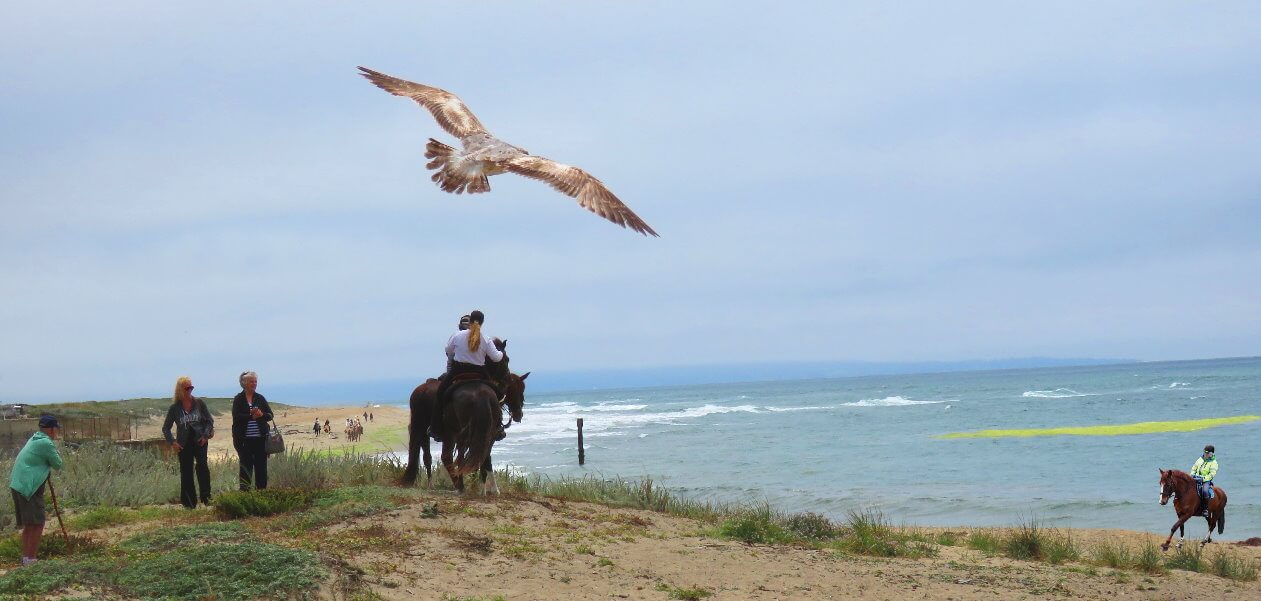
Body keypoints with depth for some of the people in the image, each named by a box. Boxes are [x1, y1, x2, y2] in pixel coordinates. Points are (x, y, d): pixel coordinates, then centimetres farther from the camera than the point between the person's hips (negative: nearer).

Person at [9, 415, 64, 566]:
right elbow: (58, 465, -7)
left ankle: (26, 557, 21)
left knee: (28, 524, 16)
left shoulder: (35, 439, 16)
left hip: (18, 484, 10)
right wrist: (57, 455, 12)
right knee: (37, 524, -5)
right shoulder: (46, 443, -14)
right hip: (29, 487, -10)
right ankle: (30, 558, -4)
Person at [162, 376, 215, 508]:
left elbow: (210, 420, 6)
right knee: (186, 473, 2)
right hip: (184, 444, 1)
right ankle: (189, 503, 8)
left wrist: (206, 435, -7)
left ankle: (206, 497, -18)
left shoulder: (199, 403, 2)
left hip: (199, 441, -1)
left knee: (202, 465, -21)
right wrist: (172, 442, -4)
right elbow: (166, 428, 9)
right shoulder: (175, 407, 3)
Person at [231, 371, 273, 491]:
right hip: (244, 439, -3)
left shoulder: (260, 398, 10)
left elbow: (270, 415, 8)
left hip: (260, 438, 3)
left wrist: (261, 415, -13)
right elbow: (236, 417, -10)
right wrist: (251, 416, -22)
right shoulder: (238, 399, 0)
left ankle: (261, 490, 10)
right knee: (246, 466, -2)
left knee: (261, 466, 5)